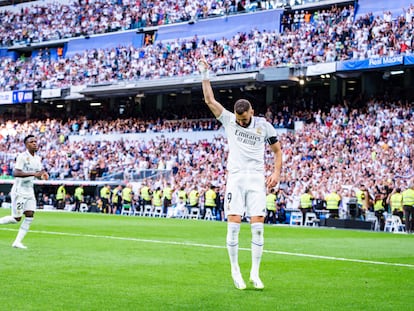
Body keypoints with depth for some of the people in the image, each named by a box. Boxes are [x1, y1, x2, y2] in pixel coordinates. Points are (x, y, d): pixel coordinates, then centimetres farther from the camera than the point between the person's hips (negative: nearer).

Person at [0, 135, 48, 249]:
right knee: (16, 219, -6)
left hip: (29, 191, 7)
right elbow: (15, 173, -25)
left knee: (30, 216, -5)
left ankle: (17, 242, 0)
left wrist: (43, 174, -3)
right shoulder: (22, 157, -15)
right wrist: (33, 174, -34)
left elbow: (39, 172, 22)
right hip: (19, 191, -7)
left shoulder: (37, 158, 9)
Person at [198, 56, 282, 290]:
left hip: (257, 179, 0)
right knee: (233, 225, -8)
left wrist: (277, 172, 0)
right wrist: (205, 74, -5)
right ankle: (235, 269, 6)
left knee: (258, 226, -6)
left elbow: (277, 150, 13)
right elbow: (210, 100, 0)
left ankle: (255, 272, 3)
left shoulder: (264, 126, 5)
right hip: (235, 178, 0)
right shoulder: (228, 120, 6)